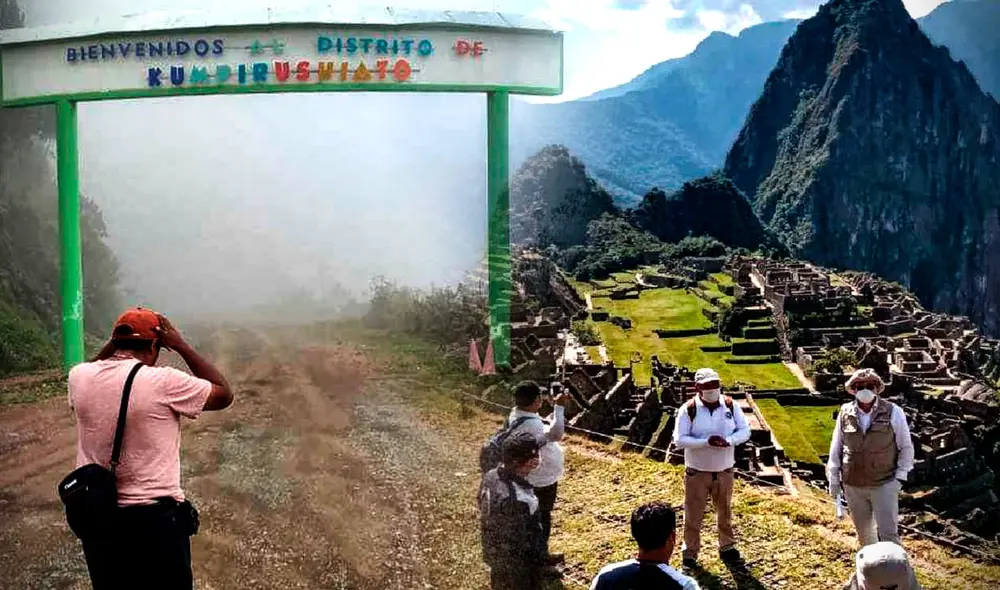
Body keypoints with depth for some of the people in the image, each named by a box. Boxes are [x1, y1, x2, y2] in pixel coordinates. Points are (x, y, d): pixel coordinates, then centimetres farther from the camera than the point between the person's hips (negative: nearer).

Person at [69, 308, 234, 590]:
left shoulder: (79, 377, -2)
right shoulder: (163, 382, -17)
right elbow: (224, 395, -2)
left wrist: (114, 342, 14)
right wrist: (181, 345, -1)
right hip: (154, 518, -5)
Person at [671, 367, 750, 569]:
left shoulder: (730, 405, -6)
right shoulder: (688, 409, -14)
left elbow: (745, 430, -3)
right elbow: (679, 440, -18)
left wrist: (728, 441, -23)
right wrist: (706, 442, -30)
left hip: (725, 471, 3)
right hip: (697, 472, -3)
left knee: (725, 512, 19)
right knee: (693, 514, 7)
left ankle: (727, 547, 38)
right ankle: (690, 552, 22)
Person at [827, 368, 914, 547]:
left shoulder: (893, 412, -7)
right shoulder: (845, 413, -1)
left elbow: (906, 447, 1)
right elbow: (836, 448, 8)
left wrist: (900, 477, -5)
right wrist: (834, 478, 8)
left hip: (884, 485, -3)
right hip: (852, 485, 3)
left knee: (888, 533, -4)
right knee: (864, 532, 15)